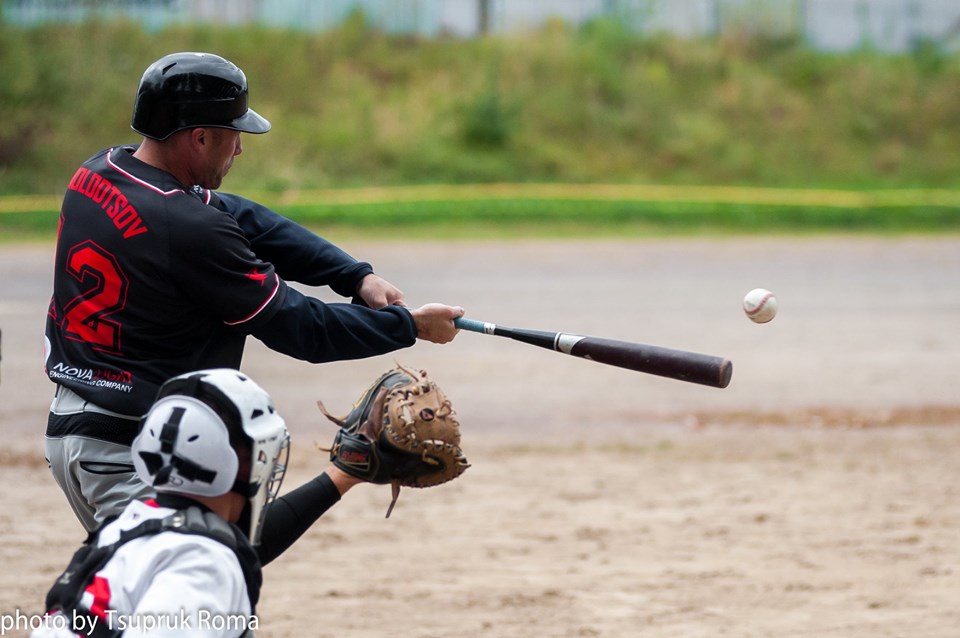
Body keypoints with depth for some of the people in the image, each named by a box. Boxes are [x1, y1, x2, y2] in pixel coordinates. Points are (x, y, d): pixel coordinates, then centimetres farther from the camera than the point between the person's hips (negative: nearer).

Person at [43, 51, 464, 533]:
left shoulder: (101, 171, 5)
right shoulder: (188, 228, -23)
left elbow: (239, 218, 8)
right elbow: (296, 327, -14)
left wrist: (356, 275, 1)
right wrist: (410, 325, -2)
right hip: (127, 451, -10)